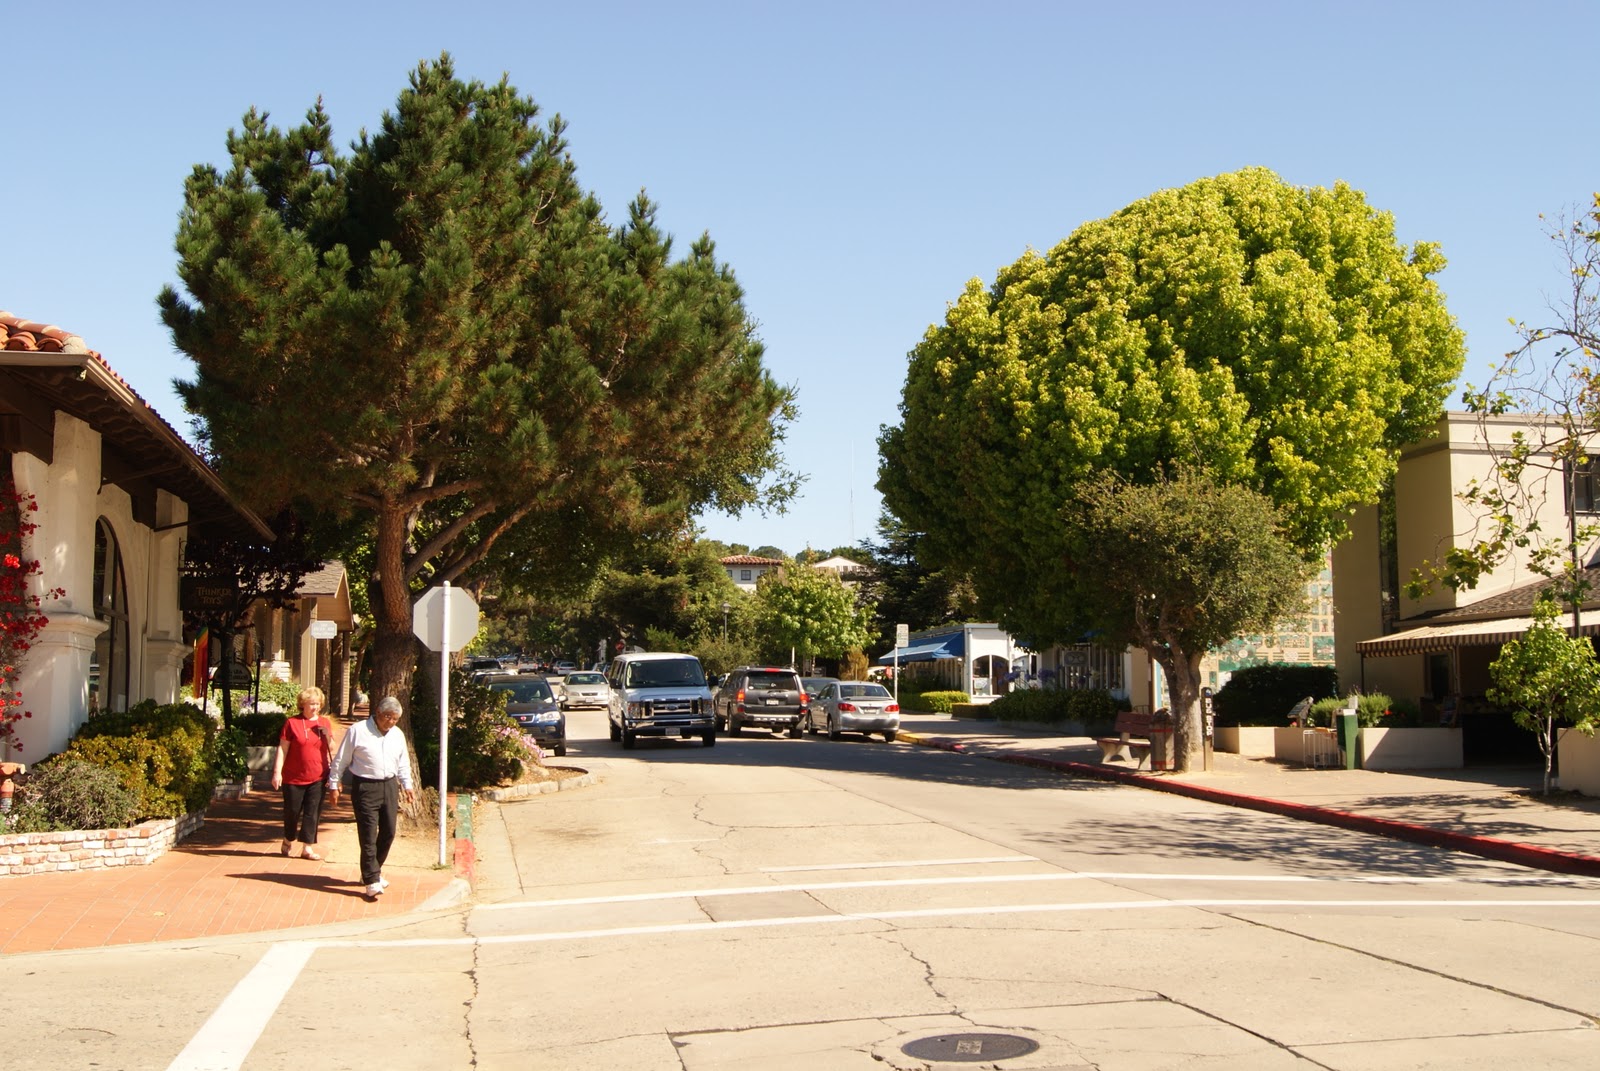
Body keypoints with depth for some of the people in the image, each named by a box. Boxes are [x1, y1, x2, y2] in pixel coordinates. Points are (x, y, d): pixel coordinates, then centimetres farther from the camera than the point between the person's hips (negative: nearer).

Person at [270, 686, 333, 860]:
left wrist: (327, 736, -6)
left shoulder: (325, 723, 8)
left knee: (313, 813, 0)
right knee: (292, 811, 9)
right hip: (294, 777, -2)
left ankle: (307, 848, 6)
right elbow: (282, 748, -3)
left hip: (317, 778, 2)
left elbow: (331, 748, 15)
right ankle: (288, 842, 31)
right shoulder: (292, 723, -3)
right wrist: (277, 772, -9)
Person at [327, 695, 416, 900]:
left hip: (389, 786, 6)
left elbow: (403, 763, 21)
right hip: (365, 787, -6)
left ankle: (373, 872, 27)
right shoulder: (357, 731, -7)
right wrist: (334, 785, -2)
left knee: (388, 831, 9)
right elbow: (341, 760, -2)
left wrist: (407, 785, 14)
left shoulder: (398, 735, 10)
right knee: (368, 834, -8)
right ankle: (371, 881, -7)